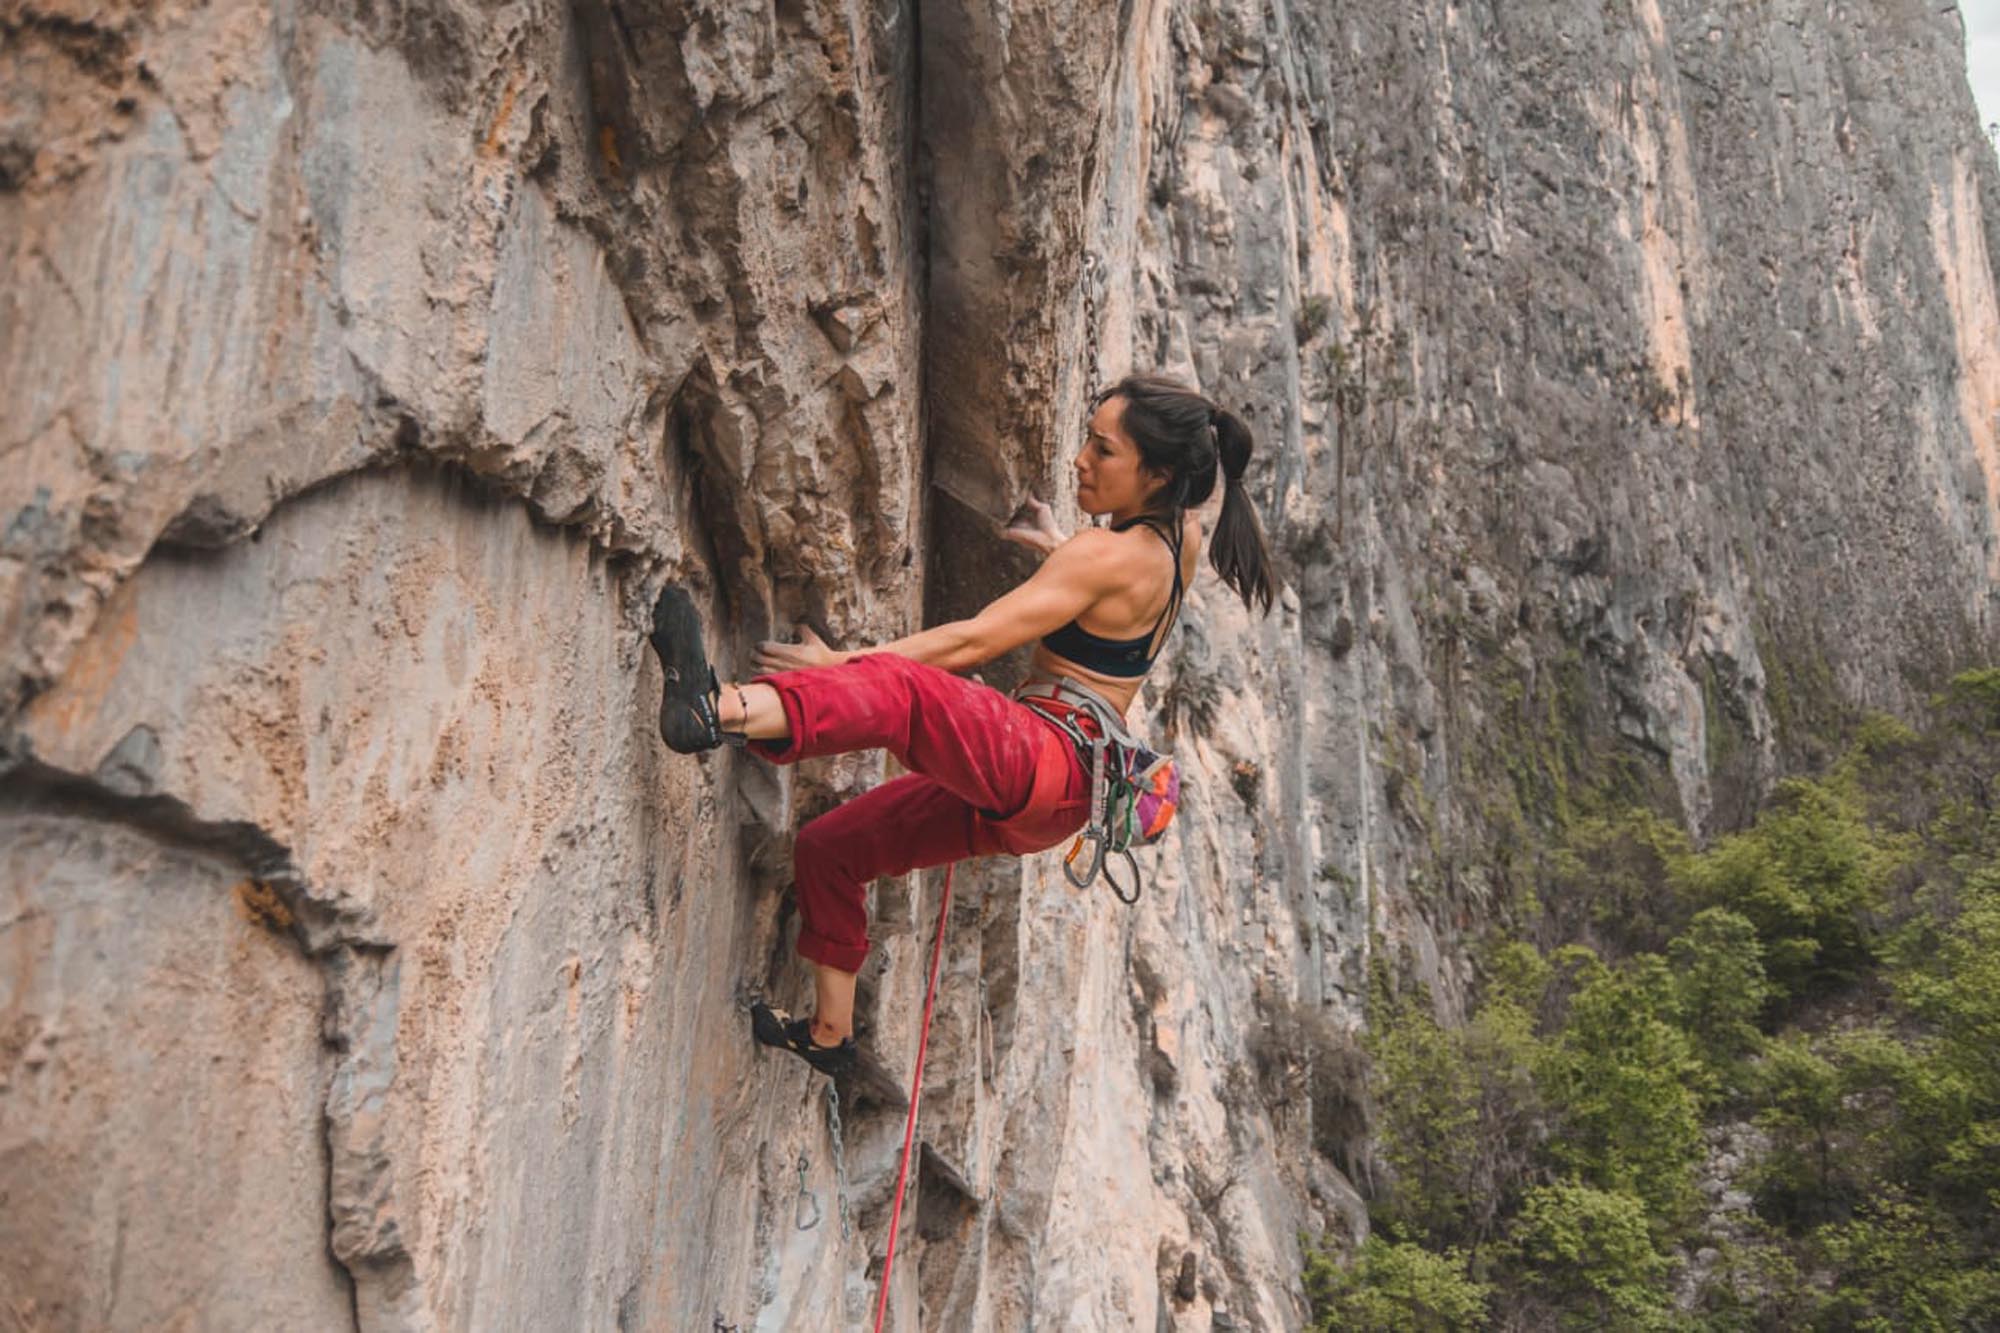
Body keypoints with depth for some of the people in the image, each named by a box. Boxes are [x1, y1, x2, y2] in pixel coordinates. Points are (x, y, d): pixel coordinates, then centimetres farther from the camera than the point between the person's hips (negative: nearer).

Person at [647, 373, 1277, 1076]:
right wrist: (1053, 545, 42)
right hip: (1040, 805, 11)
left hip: (1040, 761, -11)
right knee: (828, 848, 17)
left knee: (897, 684, -38)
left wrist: (841, 664, -16)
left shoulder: (1105, 554, -12)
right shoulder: (1176, 538, 13)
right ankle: (831, 1033, 27)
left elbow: (973, 641, -17)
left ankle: (718, 712, -64)